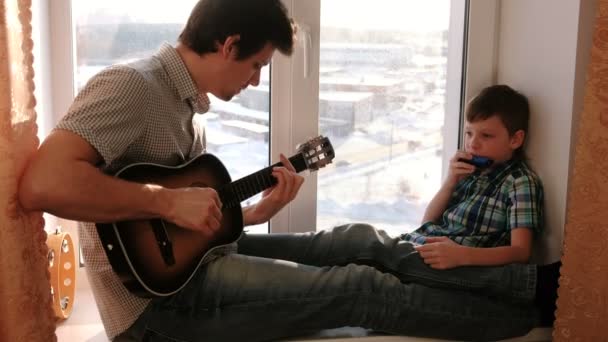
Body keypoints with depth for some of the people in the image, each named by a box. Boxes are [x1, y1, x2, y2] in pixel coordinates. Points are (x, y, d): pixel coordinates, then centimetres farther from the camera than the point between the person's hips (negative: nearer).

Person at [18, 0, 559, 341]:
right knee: (361, 287, -11)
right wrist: (168, 202, -27)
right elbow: (42, 184, -32)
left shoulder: (185, 103, 13)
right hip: (158, 296, -9)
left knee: (363, 242, 1)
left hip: (196, 255, 9)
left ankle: (529, 279, 8)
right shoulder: (130, 87, -17)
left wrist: (256, 211, 2)